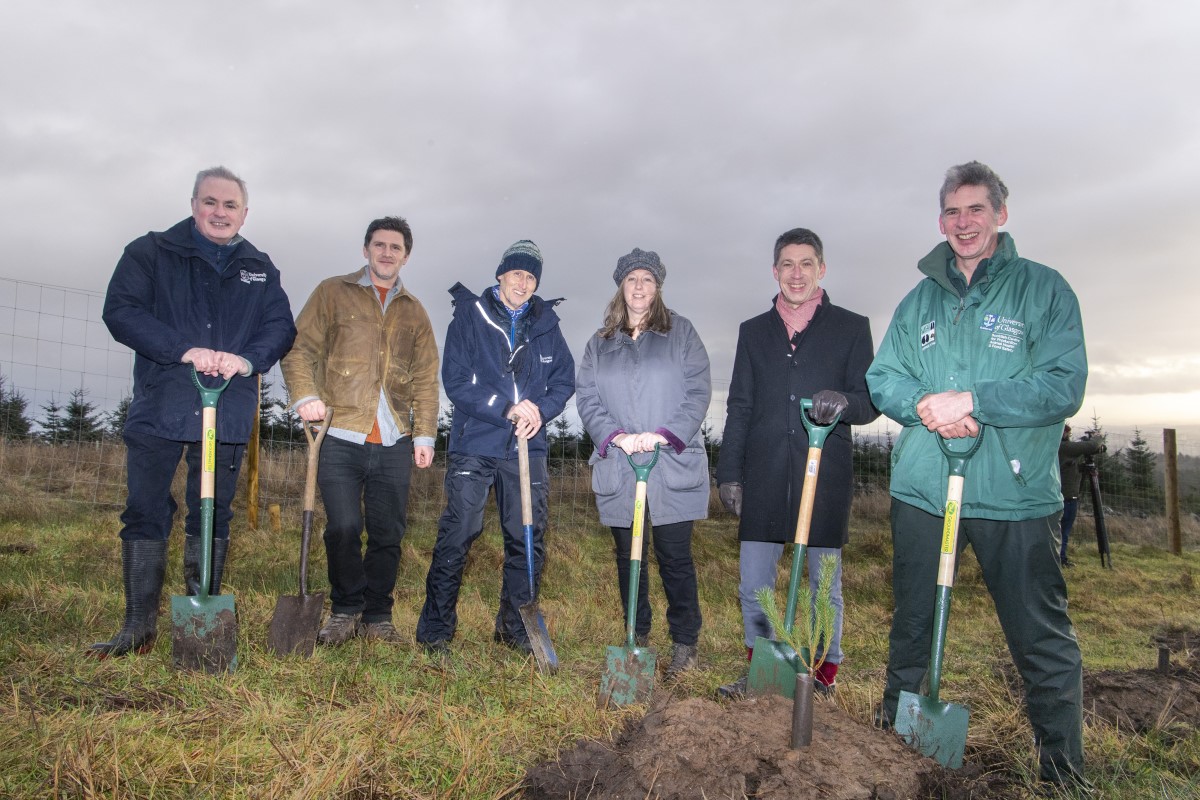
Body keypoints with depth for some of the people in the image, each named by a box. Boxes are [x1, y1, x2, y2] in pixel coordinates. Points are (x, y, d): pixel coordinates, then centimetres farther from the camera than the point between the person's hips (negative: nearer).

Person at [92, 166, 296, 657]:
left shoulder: (260, 268, 12)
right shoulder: (151, 253, 4)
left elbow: (281, 326, 4)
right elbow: (120, 311, -8)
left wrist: (248, 359, -17)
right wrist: (185, 350, -21)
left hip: (229, 414, 2)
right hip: (159, 409, -1)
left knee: (213, 517, 8)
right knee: (145, 515, 2)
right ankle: (139, 625, 14)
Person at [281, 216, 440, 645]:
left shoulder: (414, 312, 17)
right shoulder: (333, 292, 9)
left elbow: (426, 379, 15)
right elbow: (300, 348, 4)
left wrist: (425, 435, 7)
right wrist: (306, 396, -13)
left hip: (394, 443, 3)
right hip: (342, 436, -2)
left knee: (388, 534, 5)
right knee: (343, 527, -9)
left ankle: (377, 615, 21)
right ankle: (345, 610, 13)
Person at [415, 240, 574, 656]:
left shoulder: (546, 325, 10)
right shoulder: (469, 317, 1)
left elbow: (564, 381, 9)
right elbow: (455, 381, -7)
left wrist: (539, 411, -11)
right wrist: (507, 408, -17)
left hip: (527, 448, 3)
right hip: (473, 445, -3)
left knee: (528, 540, 6)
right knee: (456, 537, -3)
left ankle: (515, 627, 22)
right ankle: (435, 629, 12)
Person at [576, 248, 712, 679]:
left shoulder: (681, 332, 6)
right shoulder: (600, 342, 13)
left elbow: (699, 393, -3)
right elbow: (586, 398, 4)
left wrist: (663, 435, -16)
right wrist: (616, 436, -13)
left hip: (674, 467, -2)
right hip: (618, 470, 3)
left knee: (675, 557, 3)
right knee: (627, 557, 12)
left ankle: (685, 642, 19)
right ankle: (638, 636, 28)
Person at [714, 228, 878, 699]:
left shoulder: (851, 328, 6)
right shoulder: (753, 332, 12)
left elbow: (870, 402, 2)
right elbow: (738, 409, 11)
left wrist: (844, 402, -22)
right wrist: (729, 474, 6)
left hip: (825, 476, -2)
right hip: (764, 478, 2)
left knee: (826, 585, 9)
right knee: (753, 585, 5)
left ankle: (826, 673, 27)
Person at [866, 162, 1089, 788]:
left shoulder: (1043, 288, 2)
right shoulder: (920, 300, 13)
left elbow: (1063, 385, -9)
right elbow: (882, 379, 8)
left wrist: (970, 400, -19)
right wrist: (925, 405, -13)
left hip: (1015, 495, -3)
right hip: (921, 489, 3)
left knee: (1043, 643, 4)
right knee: (911, 628, 15)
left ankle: (1063, 773, 24)